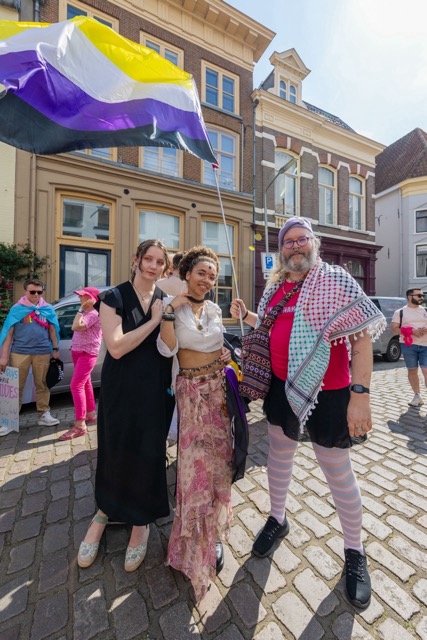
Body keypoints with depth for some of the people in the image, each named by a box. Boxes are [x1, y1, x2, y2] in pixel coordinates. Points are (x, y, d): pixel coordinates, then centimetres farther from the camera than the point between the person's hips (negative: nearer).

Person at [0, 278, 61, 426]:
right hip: (20, 352, -1)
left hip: (43, 353, 1)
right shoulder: (17, 309, 5)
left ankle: (44, 414, 15)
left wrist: (55, 349, 11)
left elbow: (52, 330, 14)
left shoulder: (48, 309, 9)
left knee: (42, 385, 7)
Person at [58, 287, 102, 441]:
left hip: (87, 353, -10)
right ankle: (90, 414, 26)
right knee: (85, 384, 14)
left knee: (76, 386, -15)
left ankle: (80, 425, -12)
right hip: (78, 352, 10)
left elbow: (76, 327, -26)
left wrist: (81, 309, -19)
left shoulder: (95, 314, -15)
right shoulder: (86, 313, 17)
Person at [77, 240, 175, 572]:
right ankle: (106, 511, 47)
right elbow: (116, 347, -19)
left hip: (156, 390, 2)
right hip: (121, 389, -1)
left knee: (149, 452, 11)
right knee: (115, 450, 14)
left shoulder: (168, 301, 3)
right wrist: (153, 320, -19)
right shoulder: (113, 298, -6)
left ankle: (141, 521, 39)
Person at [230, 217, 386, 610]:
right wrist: (246, 316, 5)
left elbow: (362, 337, -14)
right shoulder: (275, 288, 7)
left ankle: (354, 551, 42)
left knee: (339, 474, 13)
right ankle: (277, 520, 49)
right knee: (279, 456, 21)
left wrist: (360, 393, -21)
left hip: (327, 394, -5)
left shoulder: (336, 280, -9)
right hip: (282, 387, 6)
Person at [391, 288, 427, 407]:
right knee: (412, 370, 8)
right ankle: (417, 396, 20)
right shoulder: (400, 312, 3)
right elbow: (394, 330, -3)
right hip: (408, 345, -1)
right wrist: (411, 331, -16)